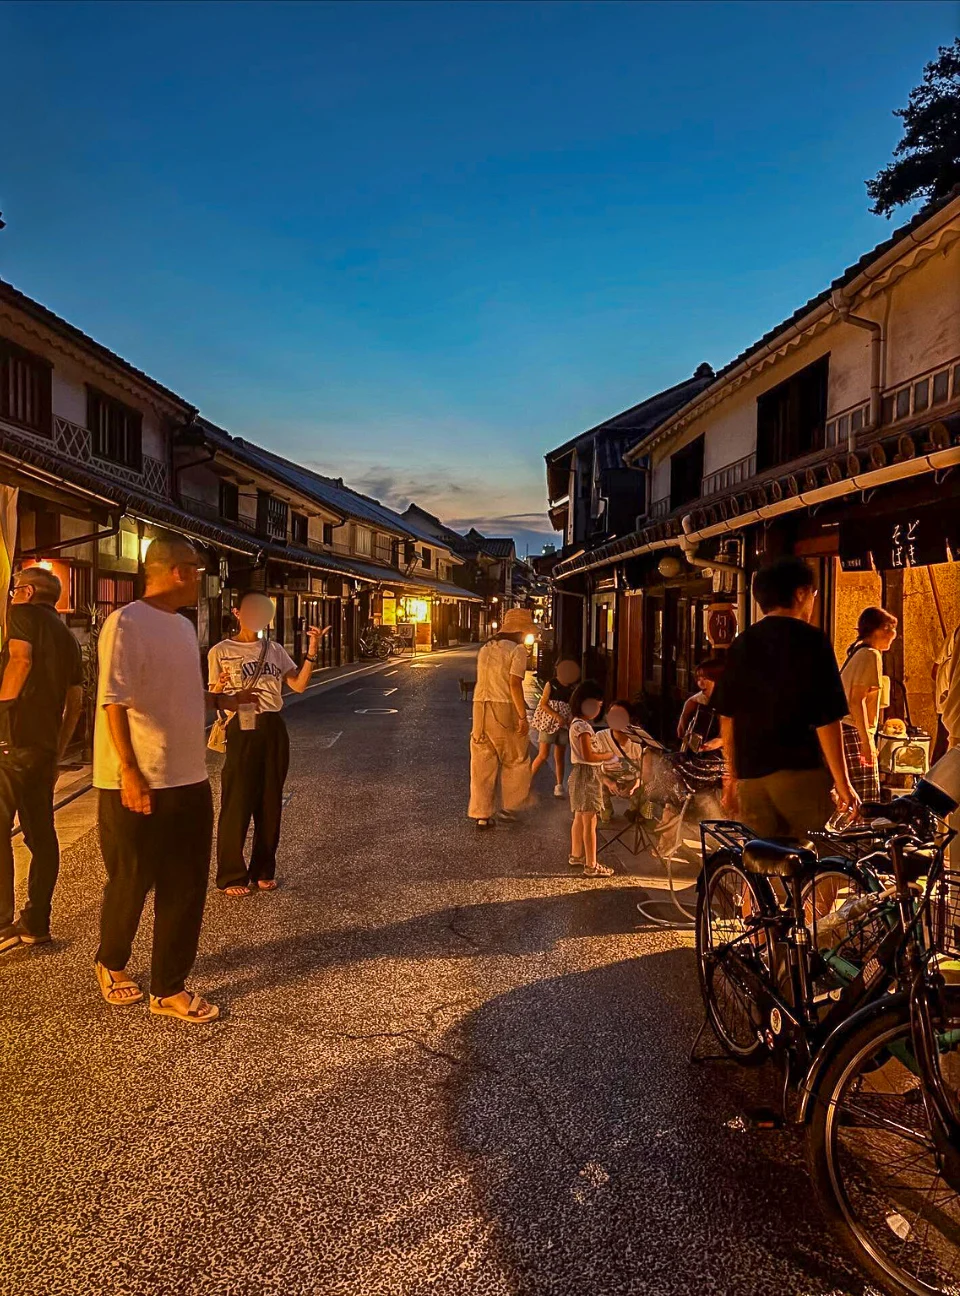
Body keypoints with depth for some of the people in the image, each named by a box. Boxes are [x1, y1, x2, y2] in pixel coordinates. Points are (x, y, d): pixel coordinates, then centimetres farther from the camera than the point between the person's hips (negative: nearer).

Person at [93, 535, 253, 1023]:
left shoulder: (183, 626, 12)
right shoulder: (127, 623, -14)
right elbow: (114, 701, -18)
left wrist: (223, 699, 18)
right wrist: (129, 772, -21)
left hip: (189, 781, 8)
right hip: (136, 784, -7)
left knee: (185, 888, 11)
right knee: (130, 885, 11)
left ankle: (169, 989, 24)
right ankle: (111, 964, 38)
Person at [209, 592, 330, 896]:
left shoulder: (275, 650, 10)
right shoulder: (220, 651, -2)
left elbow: (299, 685, 1)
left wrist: (312, 651, -9)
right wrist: (220, 686, -24)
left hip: (273, 729, 5)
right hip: (242, 729, -4)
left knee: (270, 803, 10)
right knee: (237, 804, -1)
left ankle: (263, 871, 23)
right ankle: (231, 877, 12)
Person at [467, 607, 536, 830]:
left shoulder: (485, 649, 15)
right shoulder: (517, 650, -7)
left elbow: (484, 681, 15)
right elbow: (515, 684, -16)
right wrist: (523, 717, -15)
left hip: (480, 706, 6)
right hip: (504, 710, -6)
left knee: (482, 763, 9)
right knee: (515, 761, 12)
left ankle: (481, 814, 12)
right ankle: (511, 807, 18)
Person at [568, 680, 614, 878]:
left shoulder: (578, 723, 13)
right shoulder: (582, 726, -19)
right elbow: (588, 756, -24)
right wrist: (609, 755, -13)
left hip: (586, 775, 11)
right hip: (587, 775, -11)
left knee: (580, 818, 20)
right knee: (590, 822, -6)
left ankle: (576, 856, 32)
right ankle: (591, 866, -2)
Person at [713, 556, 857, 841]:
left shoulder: (740, 645, 10)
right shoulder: (811, 641, -5)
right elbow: (827, 719, -9)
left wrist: (732, 776, 21)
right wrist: (842, 783, -3)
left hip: (750, 774, 5)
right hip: (801, 772, -5)